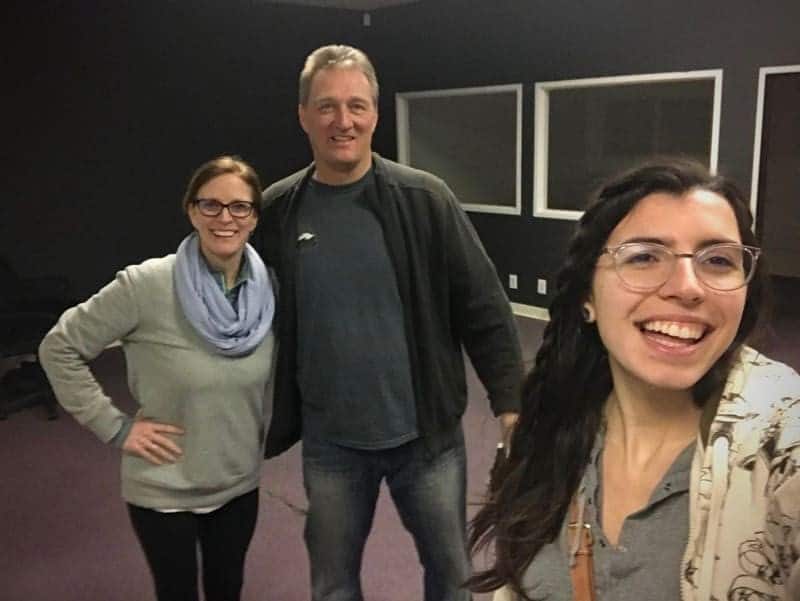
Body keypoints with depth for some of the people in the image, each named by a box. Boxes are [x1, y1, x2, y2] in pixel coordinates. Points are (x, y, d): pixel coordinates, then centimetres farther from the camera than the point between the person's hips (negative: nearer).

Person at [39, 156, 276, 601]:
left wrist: (263, 439, 5)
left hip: (240, 485, 4)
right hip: (165, 491, -3)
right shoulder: (146, 285, -20)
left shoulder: (268, 289, -7)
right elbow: (59, 348, -11)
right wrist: (115, 427, -13)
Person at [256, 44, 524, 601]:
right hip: (330, 442, 2)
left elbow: (483, 307, -7)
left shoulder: (425, 199, -9)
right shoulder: (277, 211, -4)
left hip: (426, 432, -1)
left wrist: (510, 401, -9)